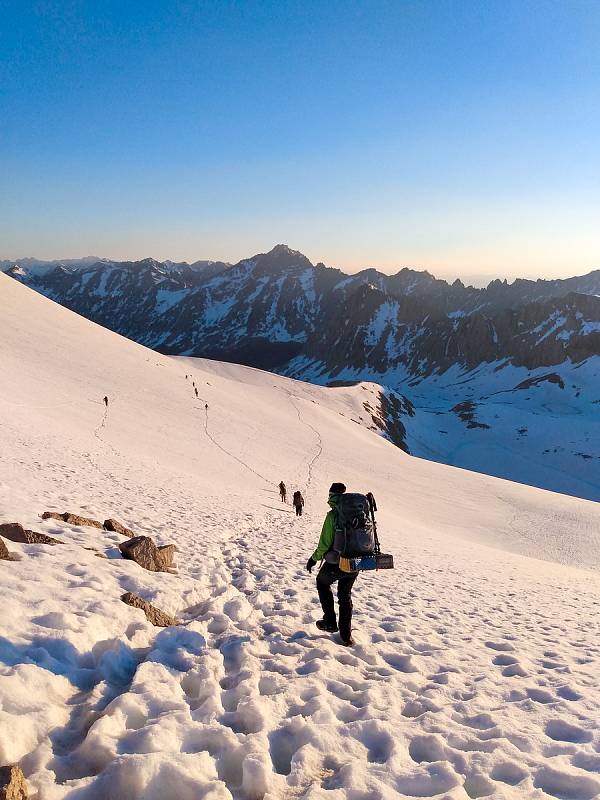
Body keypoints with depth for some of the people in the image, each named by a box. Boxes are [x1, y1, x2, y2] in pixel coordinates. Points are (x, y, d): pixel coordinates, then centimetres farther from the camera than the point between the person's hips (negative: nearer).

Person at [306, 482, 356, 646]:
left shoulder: (332, 515, -16)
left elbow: (325, 543, -16)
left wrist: (314, 558, 0)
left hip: (335, 564, -5)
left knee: (322, 583, 26)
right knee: (345, 596, 22)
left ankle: (330, 622, 22)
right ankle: (346, 636, 24)